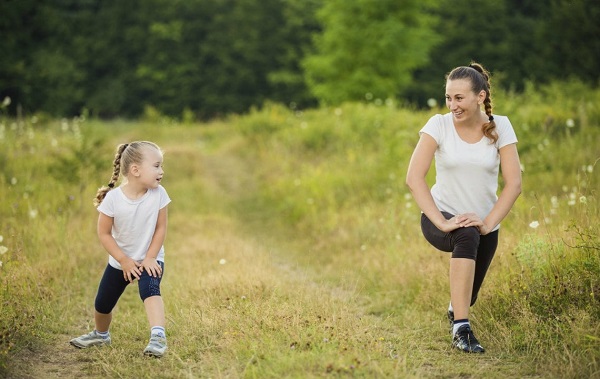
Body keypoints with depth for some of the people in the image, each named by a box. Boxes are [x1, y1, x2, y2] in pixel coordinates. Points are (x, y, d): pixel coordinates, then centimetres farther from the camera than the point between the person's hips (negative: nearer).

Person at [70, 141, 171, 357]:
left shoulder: (158, 194, -19)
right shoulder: (113, 198, -23)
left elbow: (160, 228, -10)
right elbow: (104, 233, -14)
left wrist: (149, 258, -16)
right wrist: (124, 261, -16)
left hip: (150, 259, -1)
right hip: (120, 261, 1)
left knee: (150, 290, -32)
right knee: (102, 304, 13)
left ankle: (158, 336, -41)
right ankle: (100, 335, 44)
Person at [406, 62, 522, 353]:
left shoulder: (500, 126, -7)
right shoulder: (439, 125, -12)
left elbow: (513, 183, -11)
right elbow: (414, 178, -20)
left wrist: (488, 223, -23)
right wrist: (441, 222, -29)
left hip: (484, 223, 3)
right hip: (440, 218, -3)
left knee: (467, 296, 7)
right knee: (467, 235, -37)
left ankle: (454, 310, 50)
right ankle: (461, 329, -36)